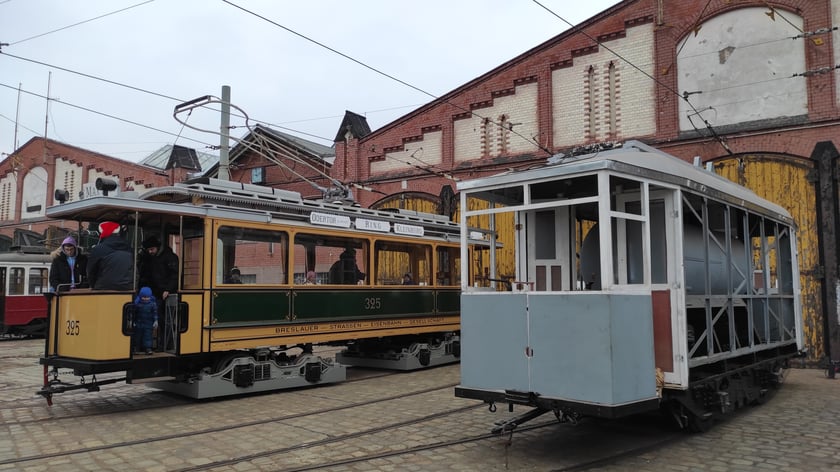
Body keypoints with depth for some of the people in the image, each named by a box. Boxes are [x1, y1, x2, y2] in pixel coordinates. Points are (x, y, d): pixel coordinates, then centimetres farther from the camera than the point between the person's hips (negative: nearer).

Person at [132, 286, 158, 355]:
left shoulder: (153, 304, -5)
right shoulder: (137, 303, -6)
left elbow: (155, 313, 0)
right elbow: (134, 313, 1)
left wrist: (155, 321, -4)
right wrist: (133, 321, 0)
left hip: (149, 323, -1)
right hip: (139, 323, 1)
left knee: (148, 335, -4)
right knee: (138, 336, 11)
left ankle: (148, 348, -2)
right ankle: (137, 348, 25)